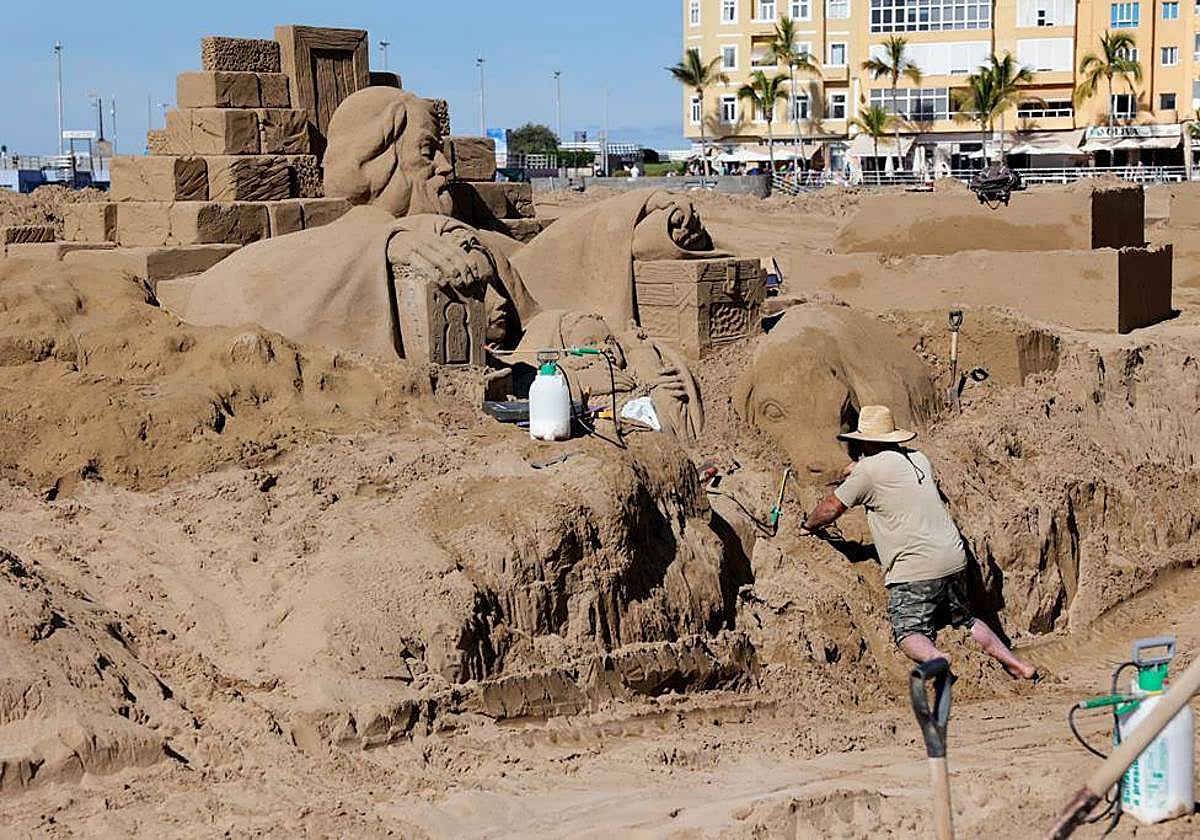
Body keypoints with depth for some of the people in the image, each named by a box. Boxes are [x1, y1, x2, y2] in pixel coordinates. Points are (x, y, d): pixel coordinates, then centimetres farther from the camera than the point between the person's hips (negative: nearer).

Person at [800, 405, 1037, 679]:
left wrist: (809, 525, 21)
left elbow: (832, 506, 3)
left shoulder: (870, 469, -7)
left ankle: (937, 661, -34)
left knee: (909, 633, -6)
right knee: (964, 620, 22)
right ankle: (1013, 662, 11)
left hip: (915, 570, -7)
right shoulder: (918, 458, 14)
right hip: (955, 559, 7)